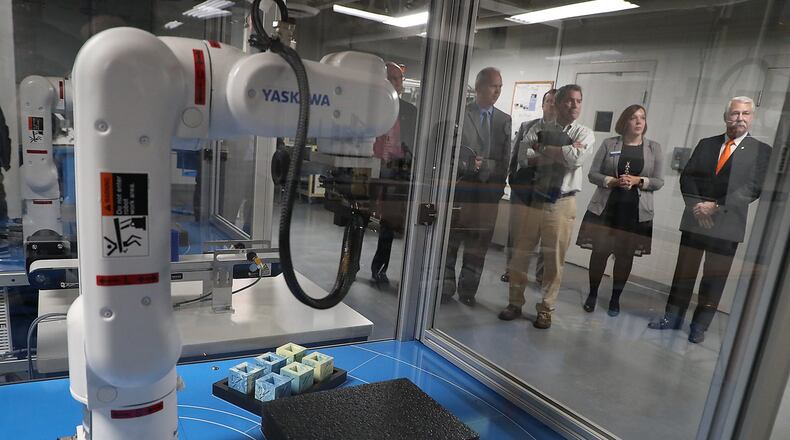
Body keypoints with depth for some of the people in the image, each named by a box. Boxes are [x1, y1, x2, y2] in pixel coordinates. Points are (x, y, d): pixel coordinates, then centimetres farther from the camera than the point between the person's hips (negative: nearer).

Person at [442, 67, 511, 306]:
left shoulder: (505, 120, 12)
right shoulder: (459, 114, 0)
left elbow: (505, 158, 9)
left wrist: (500, 186, -2)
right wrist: (470, 164, -12)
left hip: (489, 190, 4)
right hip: (461, 186, -3)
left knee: (478, 244, 7)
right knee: (450, 240, 4)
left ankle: (468, 290, 18)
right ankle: (446, 287, 16)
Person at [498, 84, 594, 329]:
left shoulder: (585, 134, 4)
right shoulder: (539, 128, 5)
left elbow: (576, 158, -17)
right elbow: (523, 157, -10)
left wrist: (542, 149, -9)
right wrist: (561, 152, -14)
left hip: (562, 204, -1)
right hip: (531, 199, 1)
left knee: (554, 259, 5)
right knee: (520, 253, 8)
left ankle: (546, 309, 21)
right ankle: (515, 302, 23)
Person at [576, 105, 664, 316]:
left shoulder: (654, 148, 6)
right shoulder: (609, 144, 3)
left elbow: (659, 181, 5)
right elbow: (593, 174, 1)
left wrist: (638, 181, -13)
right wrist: (613, 181, -16)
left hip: (636, 211, 1)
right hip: (606, 207, -1)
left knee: (625, 255, 6)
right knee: (600, 251, 3)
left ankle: (615, 298, 21)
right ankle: (592, 294, 20)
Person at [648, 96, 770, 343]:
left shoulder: (761, 151, 0)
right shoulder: (706, 144, 9)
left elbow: (753, 188, -9)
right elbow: (687, 177, 5)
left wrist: (716, 207, -17)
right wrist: (697, 206, -9)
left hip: (728, 224, -2)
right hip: (695, 220, 2)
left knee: (714, 277, 6)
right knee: (684, 272, 9)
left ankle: (700, 326, 17)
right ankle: (673, 318, 20)